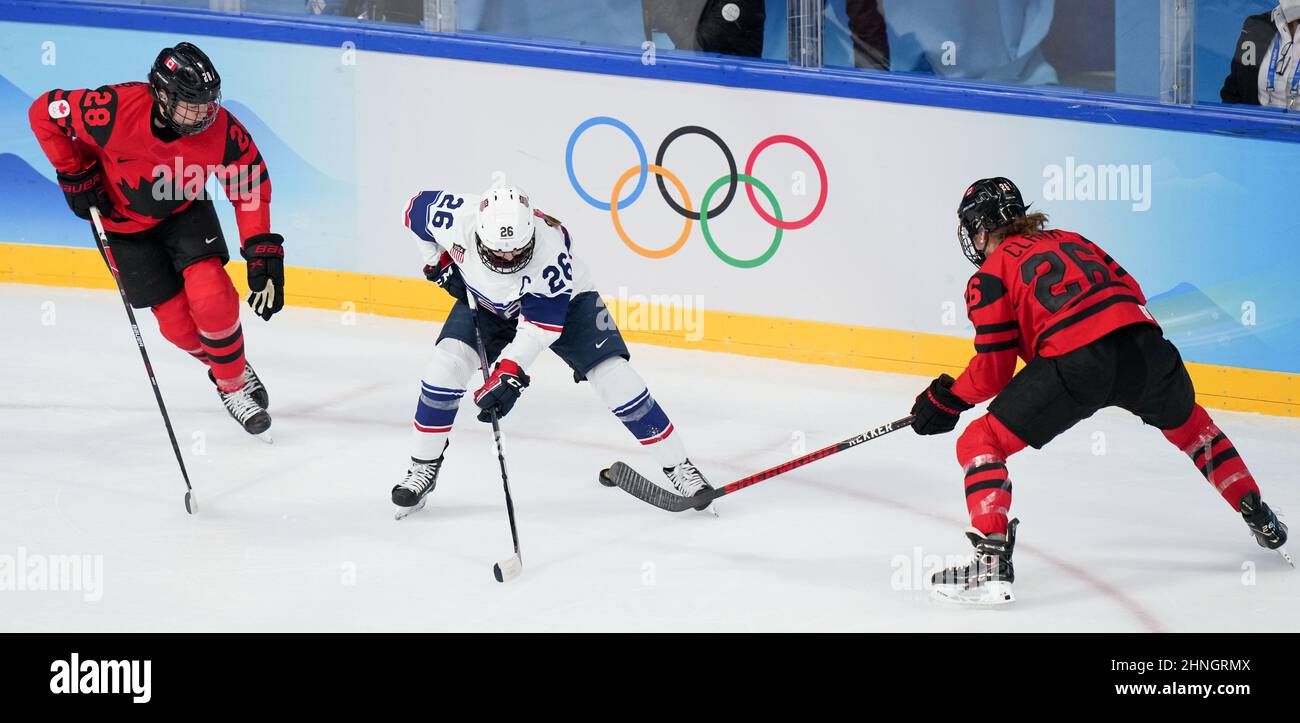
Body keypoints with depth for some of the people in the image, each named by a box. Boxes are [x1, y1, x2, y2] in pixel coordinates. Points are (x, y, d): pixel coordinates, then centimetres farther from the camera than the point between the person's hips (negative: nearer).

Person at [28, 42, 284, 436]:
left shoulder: (221, 130, -28)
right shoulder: (113, 111, -37)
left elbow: (252, 183, -12)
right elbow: (44, 112, -21)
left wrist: (263, 252, -17)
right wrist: (76, 174, -16)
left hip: (186, 212, 1)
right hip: (126, 221, -1)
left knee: (211, 296, -20)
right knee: (177, 321, -4)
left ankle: (235, 383, 5)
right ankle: (226, 377, 25)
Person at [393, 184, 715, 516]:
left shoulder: (551, 249, -40)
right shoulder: (456, 217, -34)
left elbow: (541, 327, -35)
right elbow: (416, 208, -11)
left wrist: (509, 373, -43)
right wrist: (439, 263, -12)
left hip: (564, 300, -3)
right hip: (484, 300, 3)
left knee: (614, 377, -14)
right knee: (445, 367, -17)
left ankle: (678, 465, -2)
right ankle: (423, 469, -1)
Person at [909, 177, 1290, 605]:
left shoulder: (990, 276, 12)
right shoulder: (1070, 241, 29)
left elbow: (993, 372, 8)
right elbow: (1130, 292, 27)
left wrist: (948, 400, 22)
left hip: (1074, 362, -6)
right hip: (1144, 347, 6)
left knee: (980, 444, 4)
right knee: (1188, 424, 35)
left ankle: (991, 564, -12)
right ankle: (1262, 522, 43)